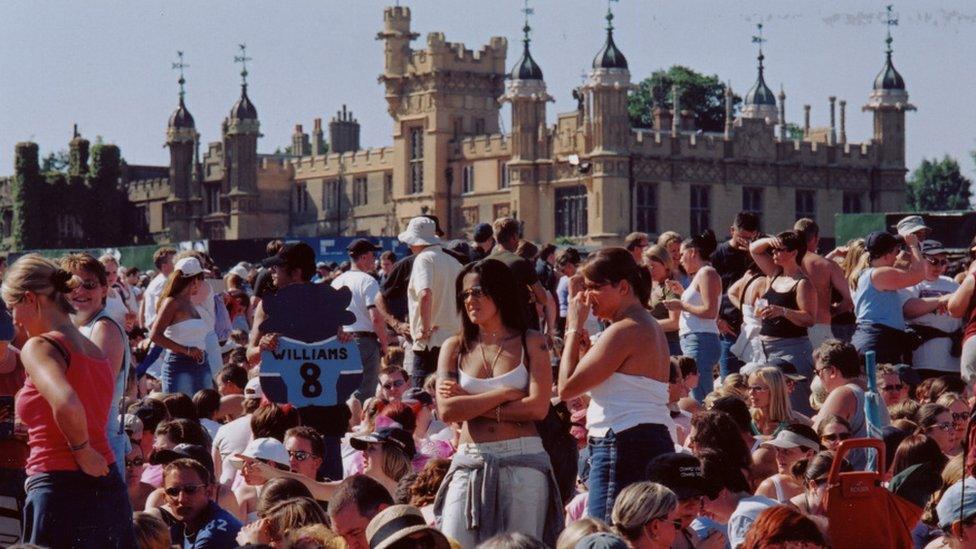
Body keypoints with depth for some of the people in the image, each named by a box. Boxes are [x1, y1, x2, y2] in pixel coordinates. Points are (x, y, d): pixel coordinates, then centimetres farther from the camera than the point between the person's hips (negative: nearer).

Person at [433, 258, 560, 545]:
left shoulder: (531, 343, 6)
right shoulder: (455, 347, 10)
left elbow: (538, 407, -7)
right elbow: (447, 411, -3)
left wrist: (470, 404, -5)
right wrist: (504, 394, -7)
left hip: (523, 462, -1)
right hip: (469, 465, 1)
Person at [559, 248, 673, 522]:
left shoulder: (625, 330, -13)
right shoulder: (651, 327, 19)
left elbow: (567, 388, -14)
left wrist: (574, 329, -4)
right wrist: (582, 338, 16)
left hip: (623, 445, -11)